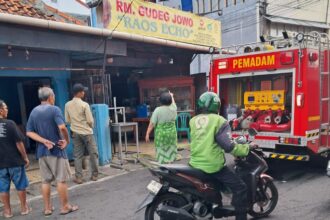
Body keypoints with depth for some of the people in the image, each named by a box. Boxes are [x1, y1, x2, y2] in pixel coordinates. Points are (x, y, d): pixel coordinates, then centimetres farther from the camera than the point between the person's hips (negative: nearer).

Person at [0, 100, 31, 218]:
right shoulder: (10, 123, -14)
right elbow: (19, 142, -13)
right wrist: (25, 157, -2)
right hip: (15, 161, -3)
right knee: (21, 185, 11)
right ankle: (24, 208, 22)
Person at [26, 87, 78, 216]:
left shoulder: (34, 112, 8)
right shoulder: (54, 109, -11)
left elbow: (29, 132, 2)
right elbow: (62, 127, -26)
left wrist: (44, 141, -6)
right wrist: (67, 140, -12)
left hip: (42, 151, 6)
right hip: (57, 149, -6)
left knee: (45, 181, 13)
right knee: (61, 179, 4)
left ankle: (47, 208, 21)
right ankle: (65, 207, 13)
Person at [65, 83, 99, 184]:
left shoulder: (67, 105, 0)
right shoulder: (84, 105, -15)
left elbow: (67, 120, 7)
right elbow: (90, 120, -13)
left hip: (75, 133, 5)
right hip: (87, 132, -5)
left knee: (77, 155, 9)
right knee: (93, 153, 8)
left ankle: (78, 177, 10)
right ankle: (94, 175, 16)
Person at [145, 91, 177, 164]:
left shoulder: (158, 110, -10)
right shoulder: (173, 109, 0)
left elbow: (152, 123, -11)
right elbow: (173, 103, 25)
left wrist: (147, 134, -6)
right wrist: (171, 96, 44)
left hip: (161, 134, -3)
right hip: (171, 133, 3)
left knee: (161, 152, 4)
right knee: (170, 151, 12)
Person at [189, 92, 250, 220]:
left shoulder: (193, 121, 8)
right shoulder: (218, 121, -9)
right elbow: (228, 146, -16)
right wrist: (246, 148, -2)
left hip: (195, 164, 7)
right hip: (213, 166, -6)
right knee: (240, 188, 2)